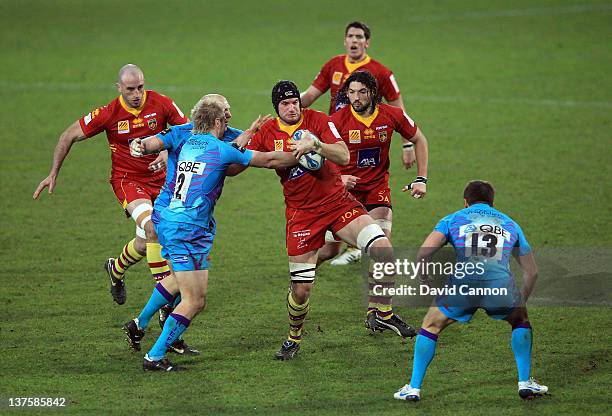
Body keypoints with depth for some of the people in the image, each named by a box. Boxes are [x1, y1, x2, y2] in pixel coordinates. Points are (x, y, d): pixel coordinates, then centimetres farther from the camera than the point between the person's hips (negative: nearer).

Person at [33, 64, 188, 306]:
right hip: (126, 179, -3)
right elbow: (70, 136, -3)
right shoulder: (108, 114, -16)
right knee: (153, 228, -28)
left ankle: (116, 269, 40)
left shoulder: (161, 104, -12)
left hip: (159, 178, 3)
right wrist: (54, 173, -3)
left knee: (144, 245, 5)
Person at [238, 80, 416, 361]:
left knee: (382, 247, -20)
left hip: (338, 202, 0)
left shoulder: (319, 120, -4)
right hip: (300, 213, 0)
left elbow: (344, 156, -15)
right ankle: (294, 338, 25)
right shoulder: (266, 133, 0)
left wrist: (315, 144, -32)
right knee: (301, 288, -5)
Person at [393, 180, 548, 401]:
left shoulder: (453, 219, 23)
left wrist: (425, 281, 20)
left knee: (431, 326, 23)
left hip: (462, 284, -1)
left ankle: (414, 387, 20)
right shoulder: (510, 224, 30)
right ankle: (525, 382, 24)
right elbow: (531, 271, 31)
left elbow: (424, 252, 6)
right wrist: (521, 302, 44)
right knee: (521, 322, 31)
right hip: (500, 285, 1)